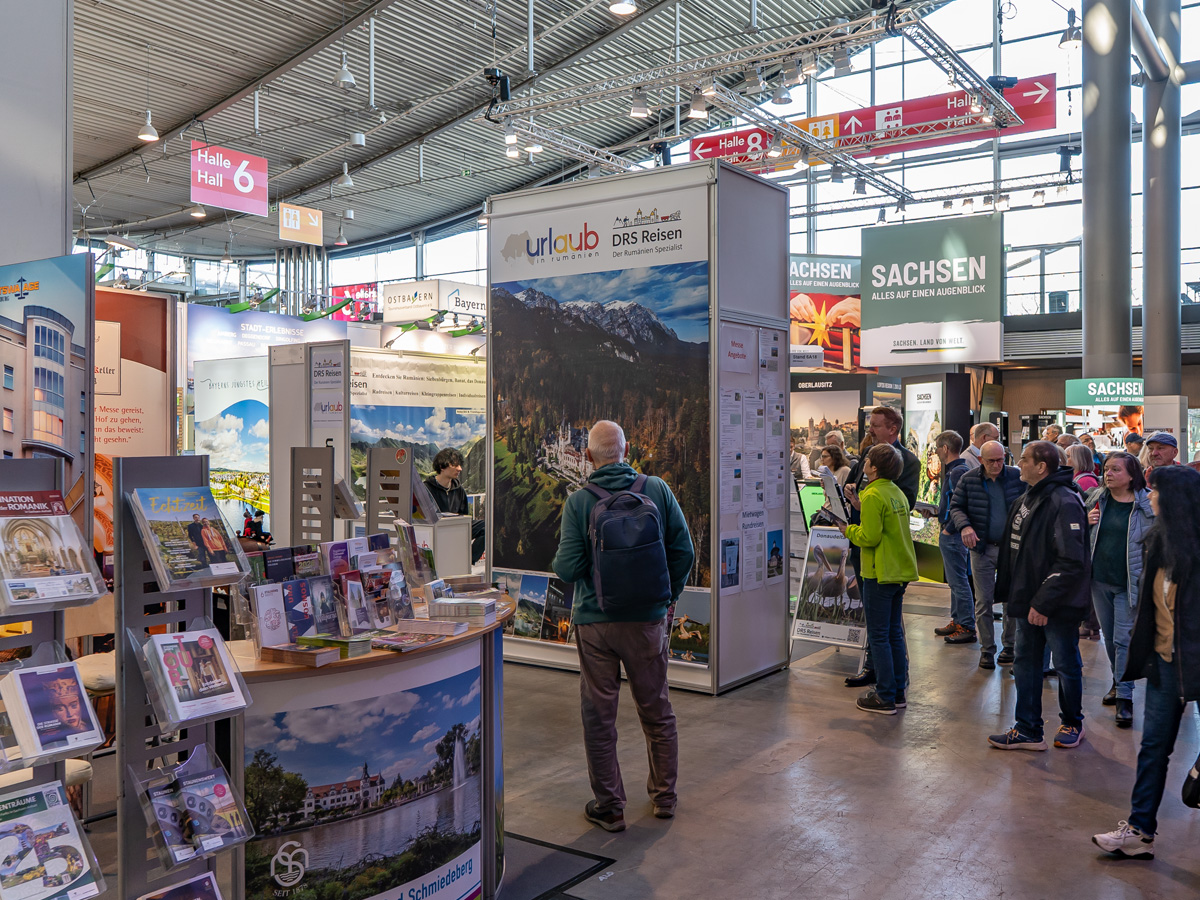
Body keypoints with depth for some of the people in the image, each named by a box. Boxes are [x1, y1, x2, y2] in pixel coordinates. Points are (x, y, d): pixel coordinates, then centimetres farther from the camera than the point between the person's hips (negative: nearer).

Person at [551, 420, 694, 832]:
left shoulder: (578, 501, -11)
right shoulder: (657, 490, -6)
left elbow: (568, 568, -14)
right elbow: (684, 552, -4)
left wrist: (556, 562, 9)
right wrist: (667, 595, 12)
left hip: (595, 620, -2)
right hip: (648, 618, 2)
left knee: (599, 717, 10)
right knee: (657, 712, 18)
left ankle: (609, 806, 19)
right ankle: (664, 796, 31)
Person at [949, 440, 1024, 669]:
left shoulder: (1016, 476, -3)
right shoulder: (969, 480, -3)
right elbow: (956, 507, 2)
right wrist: (964, 525, -18)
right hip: (982, 548, 0)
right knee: (984, 601, 4)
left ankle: (1009, 645, 25)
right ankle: (987, 649, 15)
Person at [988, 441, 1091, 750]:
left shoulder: (1064, 502, -20)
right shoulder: (1026, 500, 10)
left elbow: (1071, 561, -24)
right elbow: (1011, 549, 17)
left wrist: (1044, 602, -23)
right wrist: (1007, 591, 12)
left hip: (1059, 606, -8)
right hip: (1028, 601, 9)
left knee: (1067, 666, 10)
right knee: (1025, 664, 11)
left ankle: (1072, 724, 30)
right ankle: (1028, 730, 19)